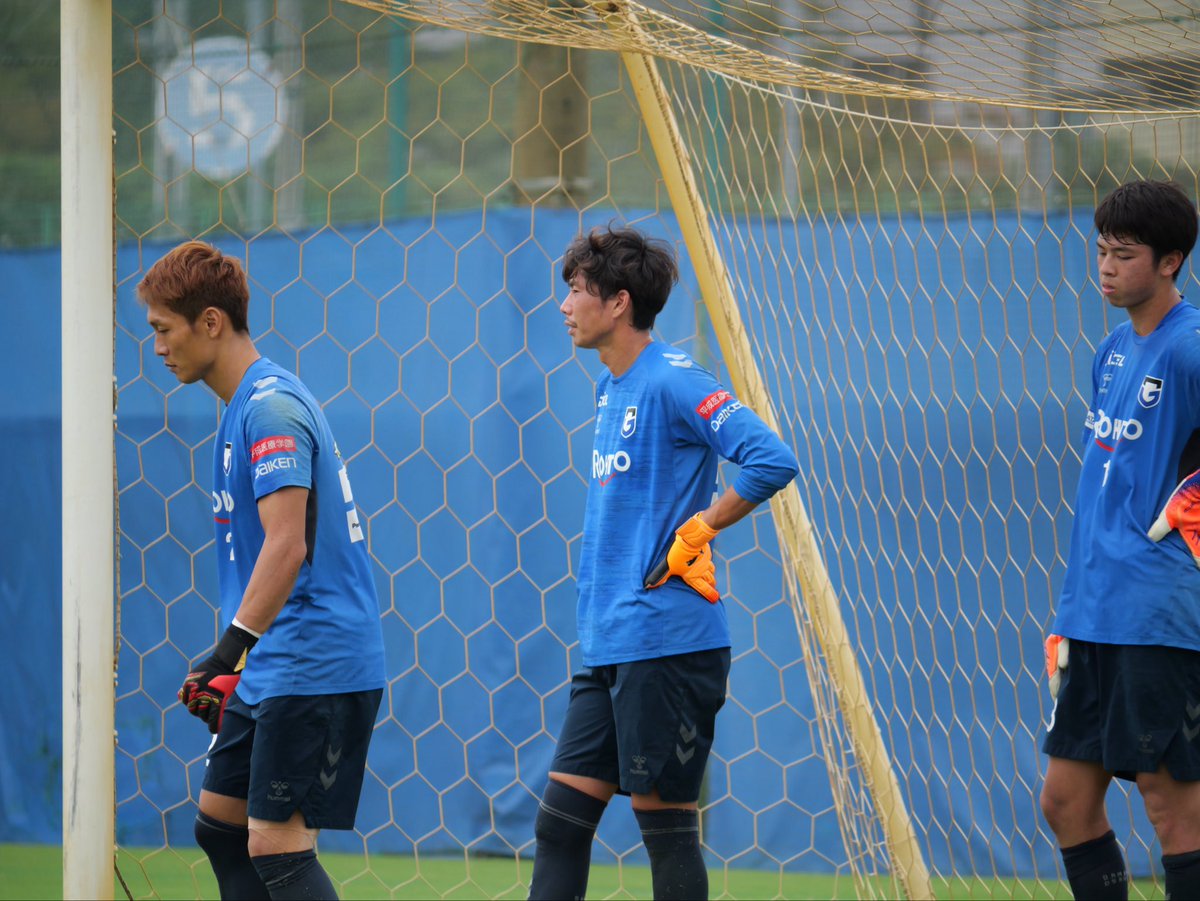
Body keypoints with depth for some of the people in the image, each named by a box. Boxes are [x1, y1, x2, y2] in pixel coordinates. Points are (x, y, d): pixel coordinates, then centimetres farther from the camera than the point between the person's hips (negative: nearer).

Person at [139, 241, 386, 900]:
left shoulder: (271, 407, -16)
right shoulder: (242, 408, 17)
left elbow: (287, 546, -26)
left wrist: (232, 647, -30)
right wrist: (236, 670, 23)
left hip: (314, 669, -11)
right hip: (273, 673, 11)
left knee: (276, 846, -13)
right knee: (220, 826, 14)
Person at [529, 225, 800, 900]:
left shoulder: (672, 382, -12)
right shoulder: (612, 389, 16)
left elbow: (772, 460, -22)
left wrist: (695, 533, -14)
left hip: (666, 641, -9)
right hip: (607, 647, 9)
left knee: (665, 819, -4)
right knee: (561, 819, 6)